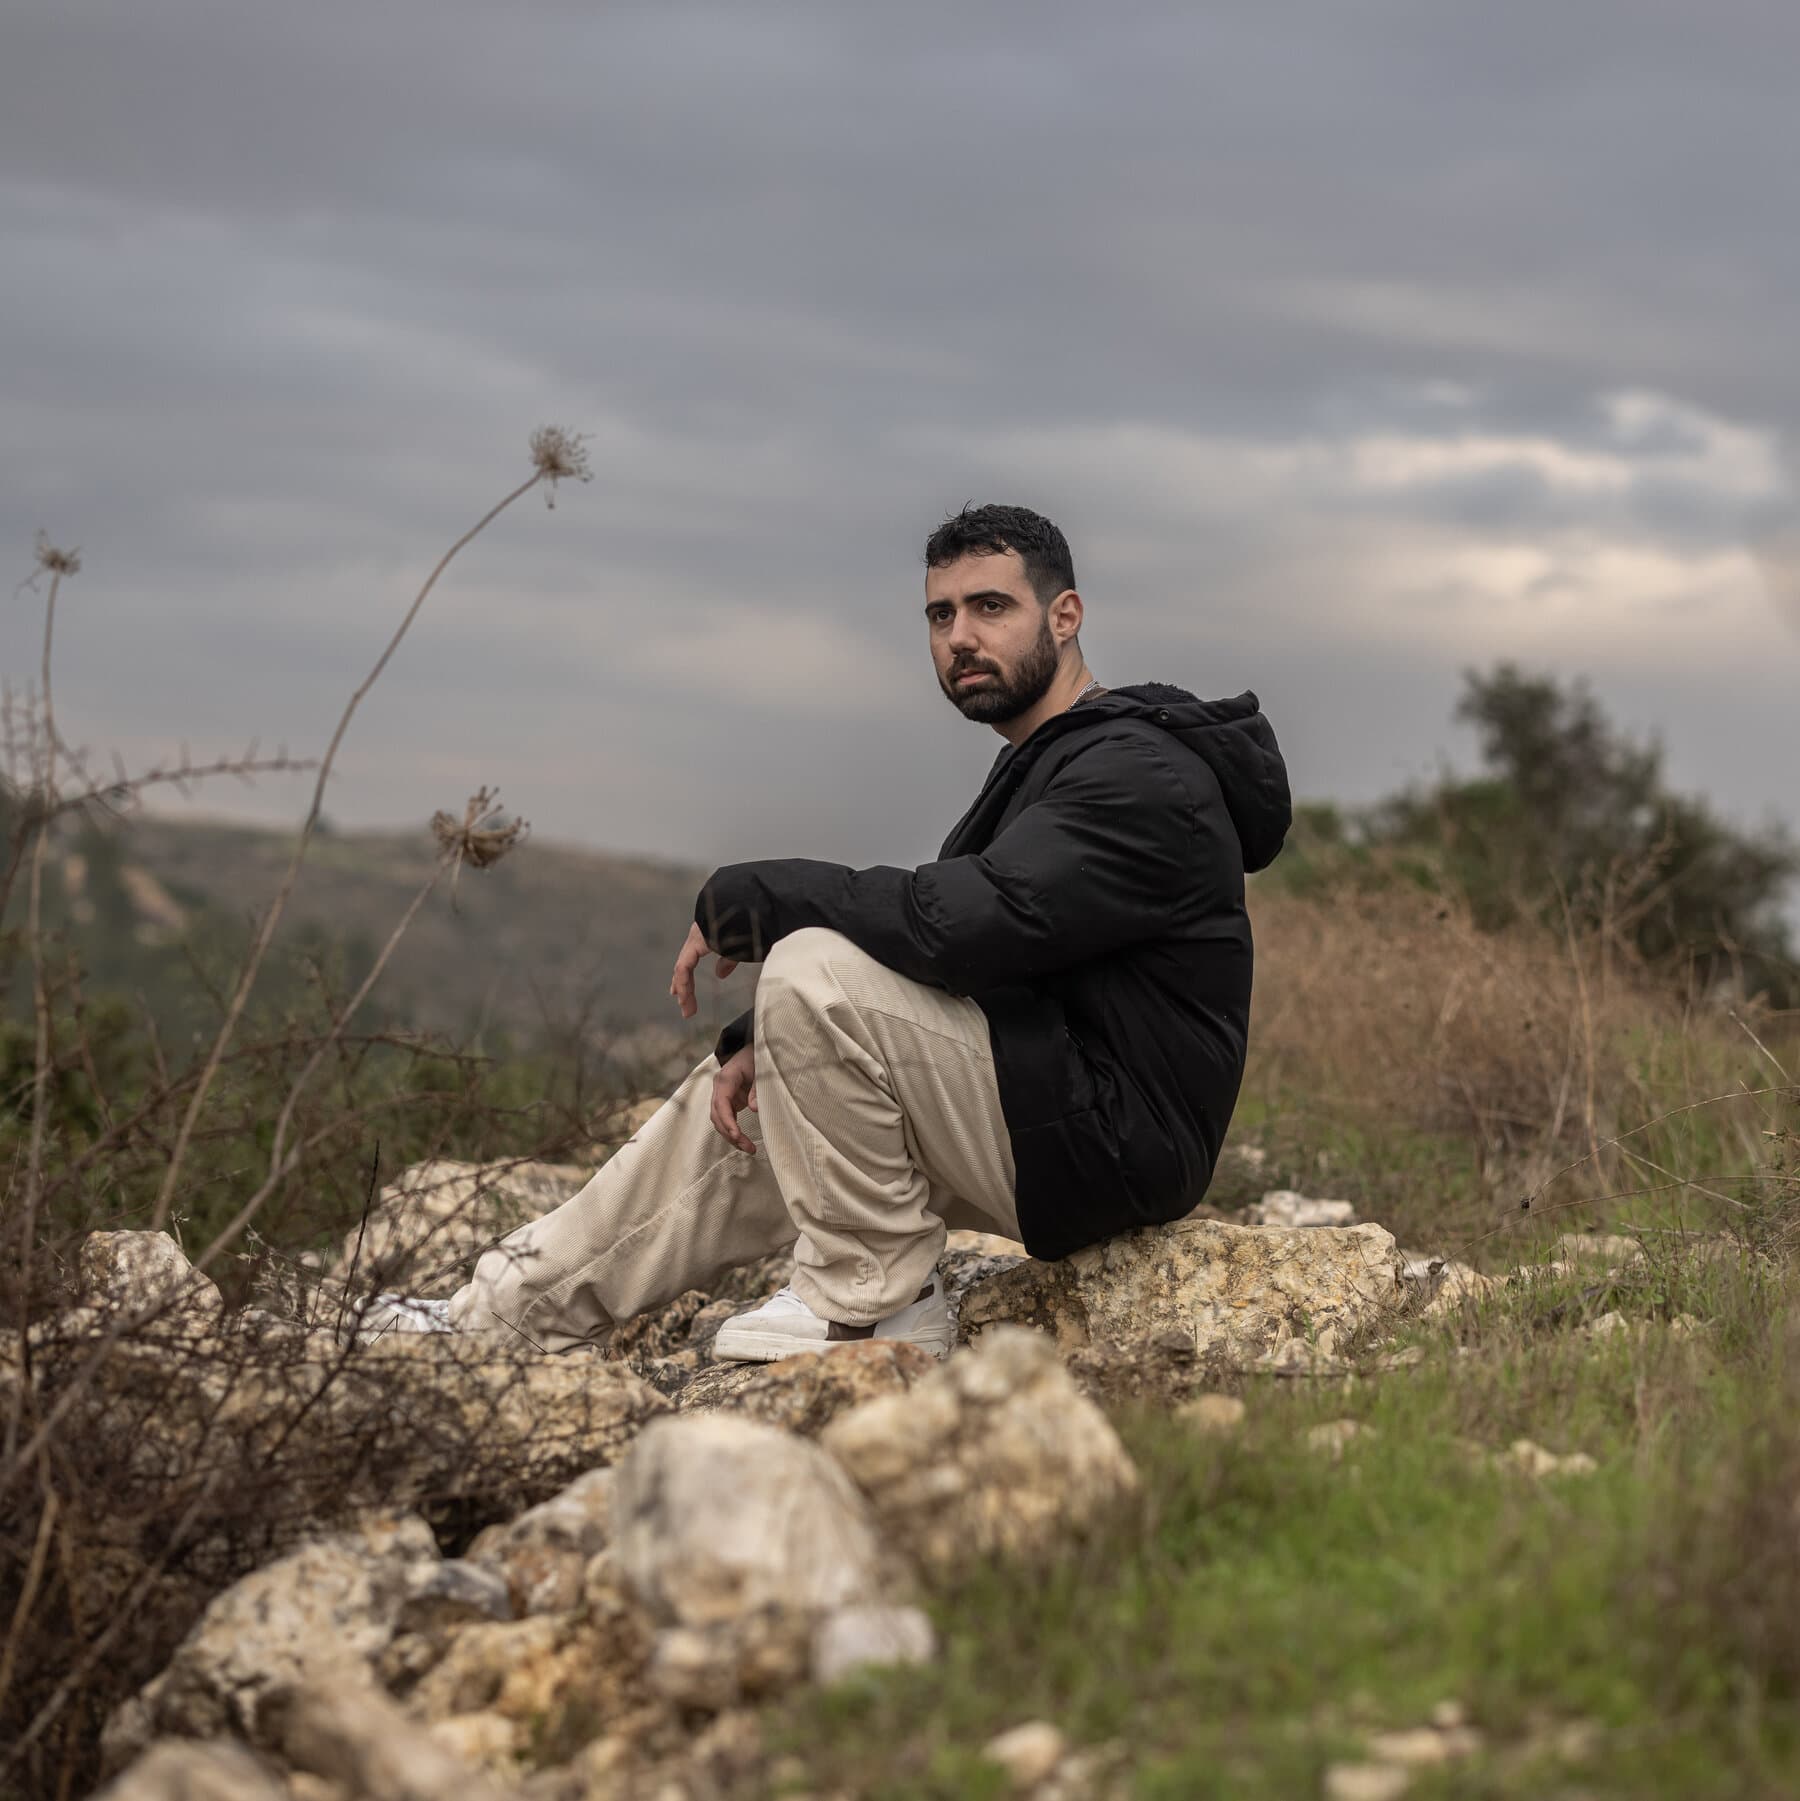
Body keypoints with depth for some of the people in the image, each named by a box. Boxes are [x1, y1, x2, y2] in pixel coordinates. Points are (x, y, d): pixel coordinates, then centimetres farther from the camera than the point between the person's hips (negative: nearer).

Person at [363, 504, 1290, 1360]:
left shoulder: (1140, 776, -16)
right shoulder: (1044, 766, 19)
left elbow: (963, 921, -29)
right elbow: (927, 941, 16)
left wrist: (745, 897, -15)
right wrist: (761, 1041, 0)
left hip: (1107, 1139, -11)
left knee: (816, 974, -24)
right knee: (731, 1101, 14)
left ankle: (873, 1302, -13)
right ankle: (505, 1310, 21)